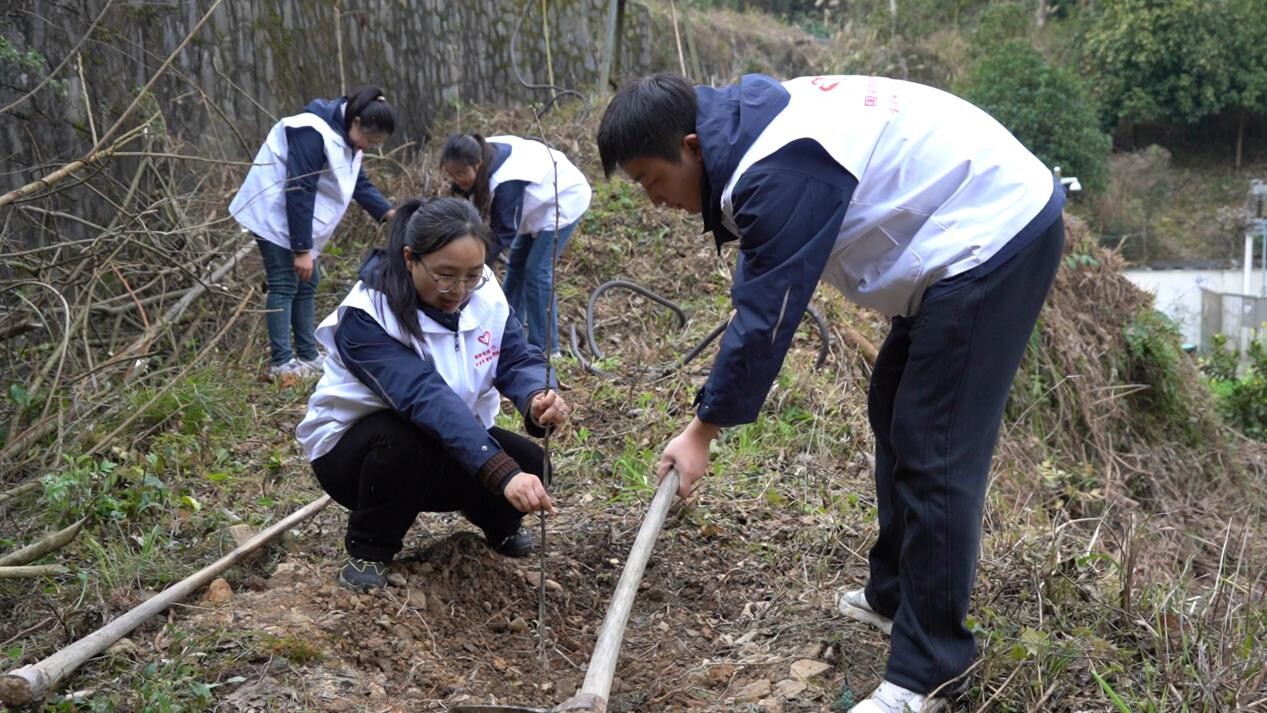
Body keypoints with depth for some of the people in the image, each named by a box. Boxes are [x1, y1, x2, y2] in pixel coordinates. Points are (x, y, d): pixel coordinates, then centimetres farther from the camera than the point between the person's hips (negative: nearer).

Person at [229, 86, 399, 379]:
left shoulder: (345, 137, 5)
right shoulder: (314, 133, -26)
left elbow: (359, 183, 11)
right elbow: (298, 191, -28)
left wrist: (388, 213, -7)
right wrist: (302, 250, -27)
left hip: (298, 218, 10)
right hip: (276, 216, -10)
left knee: (306, 284, 11)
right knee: (284, 284, -9)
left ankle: (308, 356, 18)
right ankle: (281, 362, -6)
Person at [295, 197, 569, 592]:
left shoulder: (485, 294, -11)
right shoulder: (366, 315, -31)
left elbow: (519, 359, -17)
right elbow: (426, 397, -43)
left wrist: (539, 399, -44)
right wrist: (502, 474, -54)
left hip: (450, 443, 5)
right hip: (353, 449, -4)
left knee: (527, 463, -20)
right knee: (406, 439, -37)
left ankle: (498, 522, 16)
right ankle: (368, 549, -10)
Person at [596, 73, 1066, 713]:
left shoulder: (779, 172, -27)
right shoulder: (748, 122, 5)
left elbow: (767, 315, -20)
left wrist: (703, 429, -10)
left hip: (995, 235, -11)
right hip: (979, 227, 11)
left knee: (934, 454, -10)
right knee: (895, 417, 18)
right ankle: (895, 595, 31)